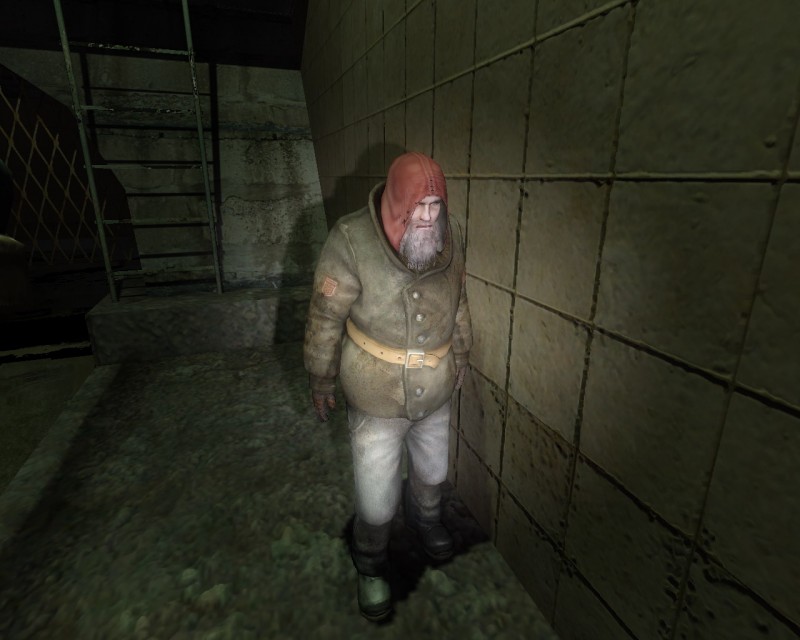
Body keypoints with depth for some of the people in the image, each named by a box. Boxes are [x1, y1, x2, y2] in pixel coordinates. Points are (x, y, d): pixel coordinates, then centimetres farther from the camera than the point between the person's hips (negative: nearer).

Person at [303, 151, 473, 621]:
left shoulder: (451, 235, -8)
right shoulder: (352, 240, -22)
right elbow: (326, 318, -13)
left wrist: (461, 356, 17)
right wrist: (321, 381, -4)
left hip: (436, 393, 5)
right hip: (377, 399, -4)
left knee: (433, 471, 26)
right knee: (377, 498, 9)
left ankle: (426, 518, 61)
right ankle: (371, 564, 42)